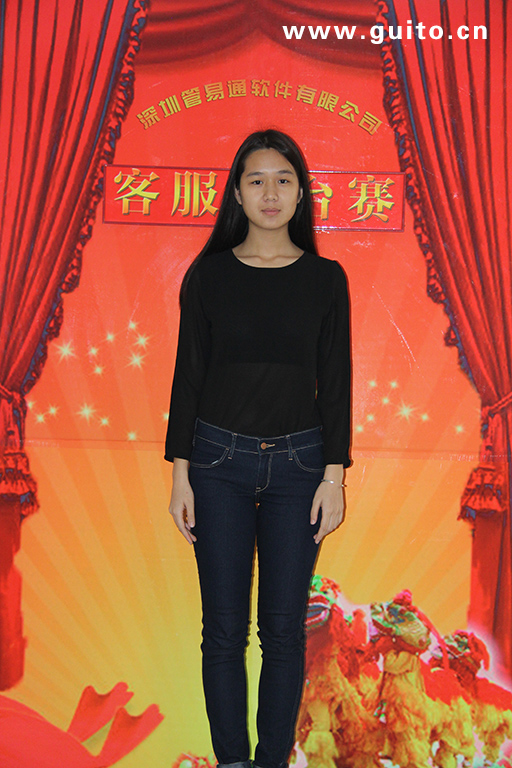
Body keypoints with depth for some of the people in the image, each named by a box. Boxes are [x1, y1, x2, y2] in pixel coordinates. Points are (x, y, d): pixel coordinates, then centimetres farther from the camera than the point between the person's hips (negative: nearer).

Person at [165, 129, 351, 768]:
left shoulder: (325, 278, 3)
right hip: (219, 459, 0)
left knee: (284, 628, 6)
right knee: (224, 630, 6)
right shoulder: (208, 274, 2)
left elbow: (335, 381, 3)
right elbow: (188, 374, 2)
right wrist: (181, 473, -2)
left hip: (298, 462, 0)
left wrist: (335, 475, -3)